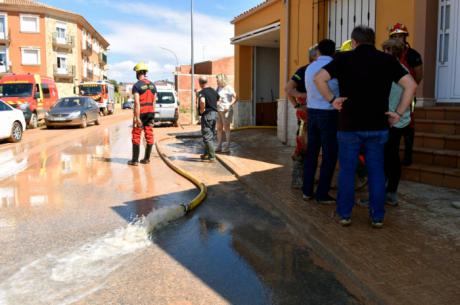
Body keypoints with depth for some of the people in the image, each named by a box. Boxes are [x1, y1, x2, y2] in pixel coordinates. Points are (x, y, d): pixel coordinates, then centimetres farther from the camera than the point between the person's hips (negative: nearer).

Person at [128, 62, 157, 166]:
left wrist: (137, 117, -18)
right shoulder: (152, 85, 10)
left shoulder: (136, 85, -10)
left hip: (141, 113, -6)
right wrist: (152, 116, 15)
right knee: (149, 135, 7)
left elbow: (137, 103, -18)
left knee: (136, 136, 0)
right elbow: (154, 102, 10)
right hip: (150, 112, 6)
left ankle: (135, 160, 1)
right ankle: (147, 158, 13)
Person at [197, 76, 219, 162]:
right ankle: (206, 154, 29)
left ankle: (212, 157, -4)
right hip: (214, 114, 8)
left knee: (207, 136, -3)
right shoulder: (213, 91, 11)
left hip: (207, 115, -8)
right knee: (210, 135, 17)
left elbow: (202, 101, -35)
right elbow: (218, 98, 29)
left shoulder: (202, 92, -14)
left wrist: (202, 110, -20)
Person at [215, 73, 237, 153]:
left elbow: (235, 98, -15)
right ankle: (219, 147, 14)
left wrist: (229, 105, -25)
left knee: (226, 128, -2)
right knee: (219, 128, 8)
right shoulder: (218, 88, 11)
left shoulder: (229, 88, -11)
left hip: (226, 111, -7)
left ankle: (227, 147, 5)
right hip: (219, 110, 7)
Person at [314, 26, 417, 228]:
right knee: (376, 171, 10)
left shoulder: (344, 58, -1)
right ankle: (377, 217, 15)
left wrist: (332, 100, -2)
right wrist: (399, 113, 1)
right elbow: (411, 85, -2)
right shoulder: (387, 60, 4)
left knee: (347, 170, 8)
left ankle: (344, 214, 14)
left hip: (349, 125, -1)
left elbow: (319, 78, -11)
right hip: (378, 126, 2)